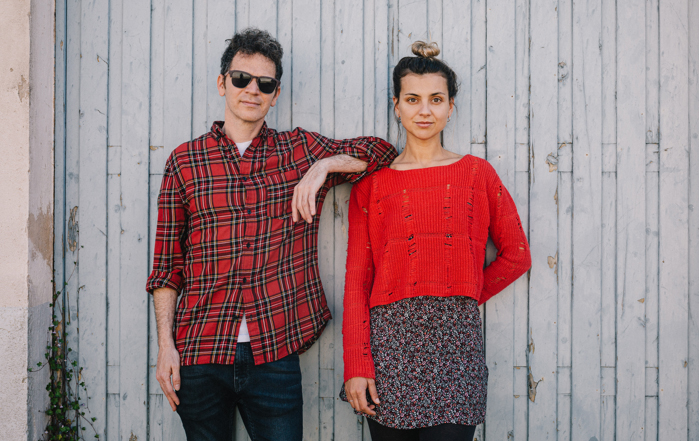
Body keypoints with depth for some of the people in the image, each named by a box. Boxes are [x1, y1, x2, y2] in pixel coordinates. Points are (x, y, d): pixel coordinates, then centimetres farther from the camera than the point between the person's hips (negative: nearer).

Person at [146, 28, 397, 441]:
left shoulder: (301, 150, 8)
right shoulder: (185, 160, 6)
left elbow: (382, 152, 10)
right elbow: (167, 264, 6)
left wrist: (323, 165, -7)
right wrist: (166, 345, -1)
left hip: (275, 355, 0)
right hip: (199, 353, 0)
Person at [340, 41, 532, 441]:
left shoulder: (477, 174, 8)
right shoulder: (371, 183, 7)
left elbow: (517, 255, 11)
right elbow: (357, 278, 3)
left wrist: (463, 299, 5)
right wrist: (356, 366, -4)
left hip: (455, 339, 0)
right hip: (389, 339, 1)